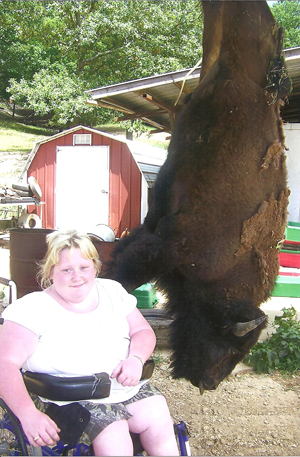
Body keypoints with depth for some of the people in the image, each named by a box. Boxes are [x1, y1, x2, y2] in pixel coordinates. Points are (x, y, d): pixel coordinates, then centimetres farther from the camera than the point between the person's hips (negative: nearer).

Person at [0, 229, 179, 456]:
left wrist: (136, 359, -11)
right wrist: (29, 415, -25)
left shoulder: (112, 291, 10)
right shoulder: (32, 309, -6)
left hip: (125, 385, 5)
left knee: (158, 418, -17)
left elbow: (143, 331, 12)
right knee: (114, 438, -27)